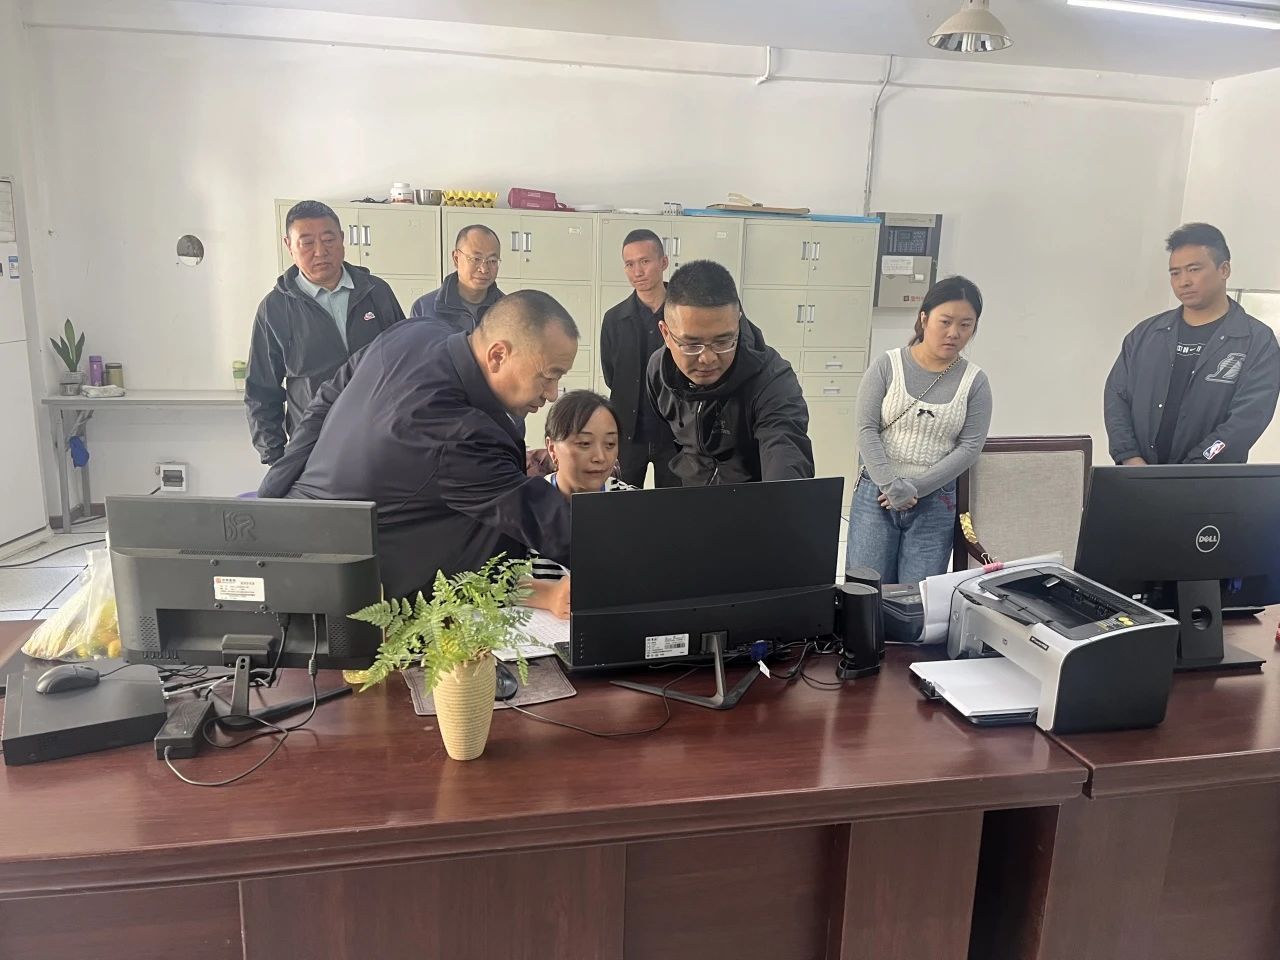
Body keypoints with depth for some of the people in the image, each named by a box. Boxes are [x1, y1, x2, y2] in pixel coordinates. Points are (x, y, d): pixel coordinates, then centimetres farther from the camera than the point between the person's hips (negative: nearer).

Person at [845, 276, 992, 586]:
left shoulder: (975, 382, 1)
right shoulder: (887, 366, -2)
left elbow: (969, 448, -4)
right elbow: (866, 429, -7)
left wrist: (914, 488, -12)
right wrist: (891, 487, -15)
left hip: (934, 504, 1)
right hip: (875, 494, -1)